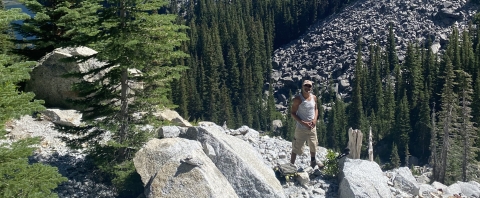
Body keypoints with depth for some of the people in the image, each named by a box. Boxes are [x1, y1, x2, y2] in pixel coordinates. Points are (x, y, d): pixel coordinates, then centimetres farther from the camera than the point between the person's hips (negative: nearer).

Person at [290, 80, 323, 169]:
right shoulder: (298, 99, -17)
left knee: (313, 145, 23)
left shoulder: (314, 97, -1)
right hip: (301, 128, -6)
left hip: (312, 127, 6)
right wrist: (303, 123, -22)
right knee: (297, 148, 0)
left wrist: (315, 119, -6)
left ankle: (313, 161, 46)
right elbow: (293, 113, -15)